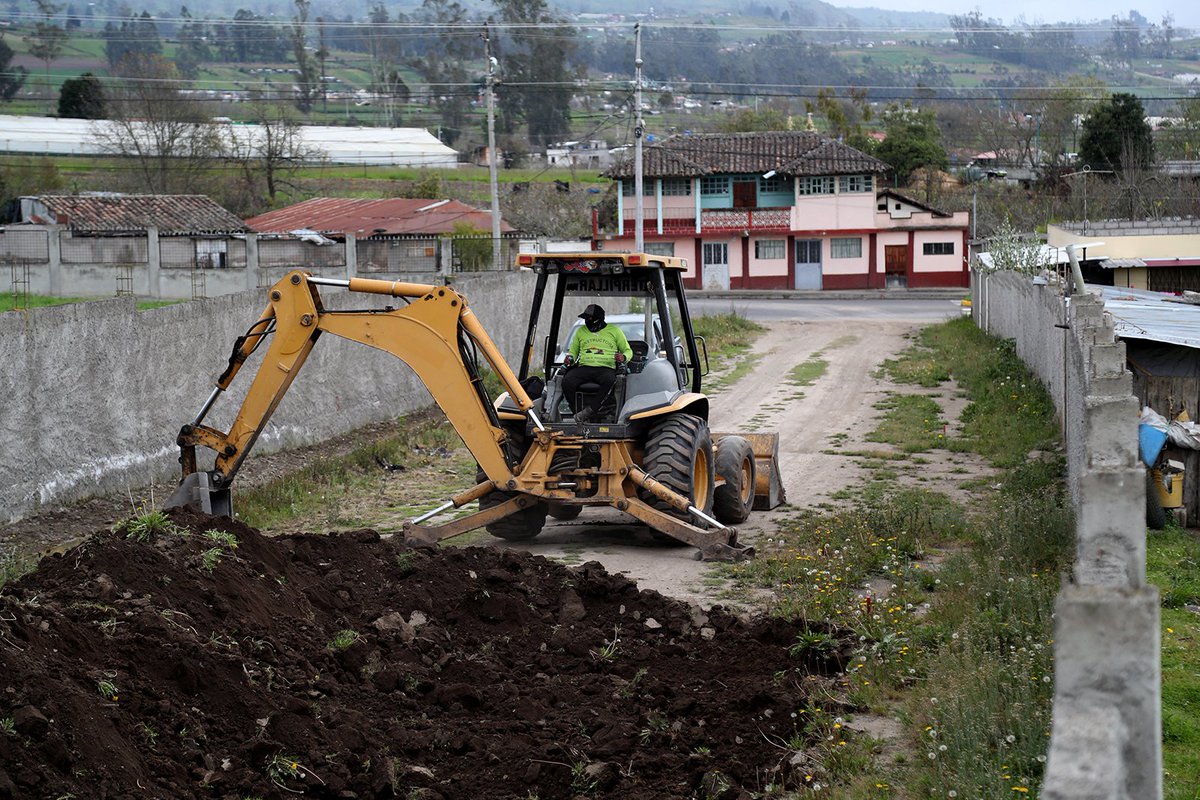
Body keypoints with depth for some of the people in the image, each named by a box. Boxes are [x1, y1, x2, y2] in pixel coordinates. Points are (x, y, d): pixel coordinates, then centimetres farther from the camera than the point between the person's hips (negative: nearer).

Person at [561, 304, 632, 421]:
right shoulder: (581, 331, 24)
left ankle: (589, 410, -40)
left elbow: (628, 351, 18)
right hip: (584, 367, 2)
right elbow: (573, 351, 32)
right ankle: (579, 411, -31)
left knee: (609, 381, -40)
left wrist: (623, 357, -6)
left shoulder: (614, 331, 15)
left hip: (606, 368, -2)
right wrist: (570, 358, 8)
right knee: (567, 381, -30)